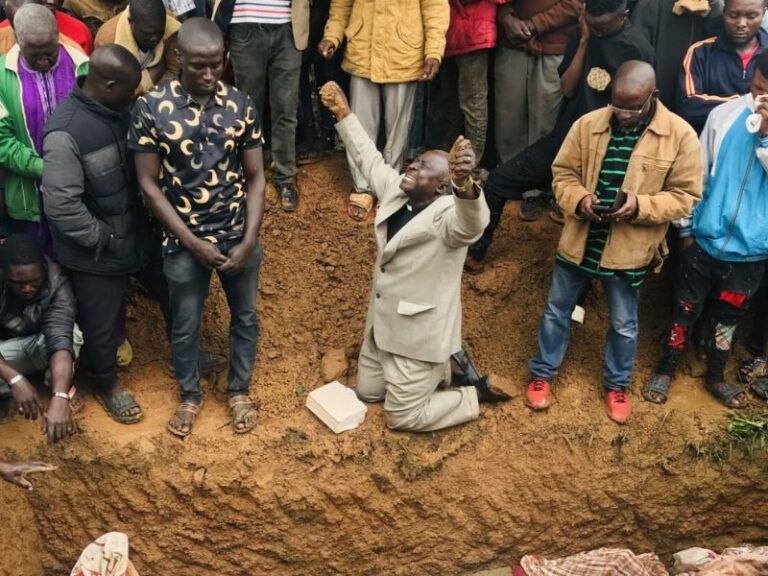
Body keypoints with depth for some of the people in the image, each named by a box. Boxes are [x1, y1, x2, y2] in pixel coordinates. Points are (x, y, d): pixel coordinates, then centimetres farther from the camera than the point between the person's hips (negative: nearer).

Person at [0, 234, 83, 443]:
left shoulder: (57, 284, -31)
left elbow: (60, 339, -43)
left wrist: (59, 398, -57)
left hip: (37, 346, 0)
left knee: (72, 333, -34)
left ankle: (62, 387, -4)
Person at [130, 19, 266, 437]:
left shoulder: (241, 105, -8)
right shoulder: (151, 108, -15)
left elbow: (255, 177, -3)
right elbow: (149, 184, -11)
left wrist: (249, 241, -12)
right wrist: (193, 242, -14)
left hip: (239, 238, 2)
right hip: (185, 242, -2)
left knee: (245, 317, 19)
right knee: (185, 326, 16)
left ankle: (239, 390, 42)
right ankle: (190, 395, 41)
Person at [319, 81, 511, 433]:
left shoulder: (447, 215, -25)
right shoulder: (396, 190, -1)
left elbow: (473, 222, -48)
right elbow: (368, 158, 13)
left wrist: (465, 185, -69)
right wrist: (342, 113, 12)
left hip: (419, 332, -9)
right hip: (383, 322, 9)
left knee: (402, 417, 2)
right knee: (367, 392, 24)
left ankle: (474, 394, 22)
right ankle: (441, 367, 36)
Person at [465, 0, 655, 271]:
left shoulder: (638, 50, -14)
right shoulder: (583, 32, 2)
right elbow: (567, 89, -3)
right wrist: (584, 42, -11)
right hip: (563, 137, 5)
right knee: (498, 180, 1)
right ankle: (475, 251, 17)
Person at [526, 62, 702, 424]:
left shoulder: (680, 135, -12)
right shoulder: (587, 125, -6)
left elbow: (685, 196, -9)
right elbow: (562, 172, 1)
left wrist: (640, 205, -25)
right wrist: (579, 200, -19)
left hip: (629, 250, -2)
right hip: (578, 241, 2)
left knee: (624, 325, 15)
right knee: (557, 310, 17)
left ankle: (617, 384, 39)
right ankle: (543, 373, 38)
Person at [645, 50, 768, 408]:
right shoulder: (725, 114, -8)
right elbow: (697, 174, 1)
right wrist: (687, 227, 4)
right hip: (705, 238, 0)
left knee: (729, 313, 17)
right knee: (686, 307, 13)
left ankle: (715, 376, 38)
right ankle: (666, 369, 33)